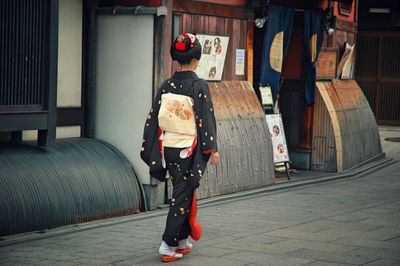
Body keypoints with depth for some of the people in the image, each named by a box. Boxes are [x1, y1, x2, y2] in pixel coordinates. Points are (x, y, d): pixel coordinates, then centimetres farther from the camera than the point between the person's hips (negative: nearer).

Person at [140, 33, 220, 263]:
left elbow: (154, 118, 6)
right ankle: (169, 244, -2)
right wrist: (213, 149, -7)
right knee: (183, 195, 1)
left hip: (168, 148, 5)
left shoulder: (166, 86, 3)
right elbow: (206, 119, -13)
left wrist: (151, 149, 13)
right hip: (189, 150, -5)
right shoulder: (199, 86, -12)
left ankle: (182, 240, 26)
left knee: (181, 192, 19)